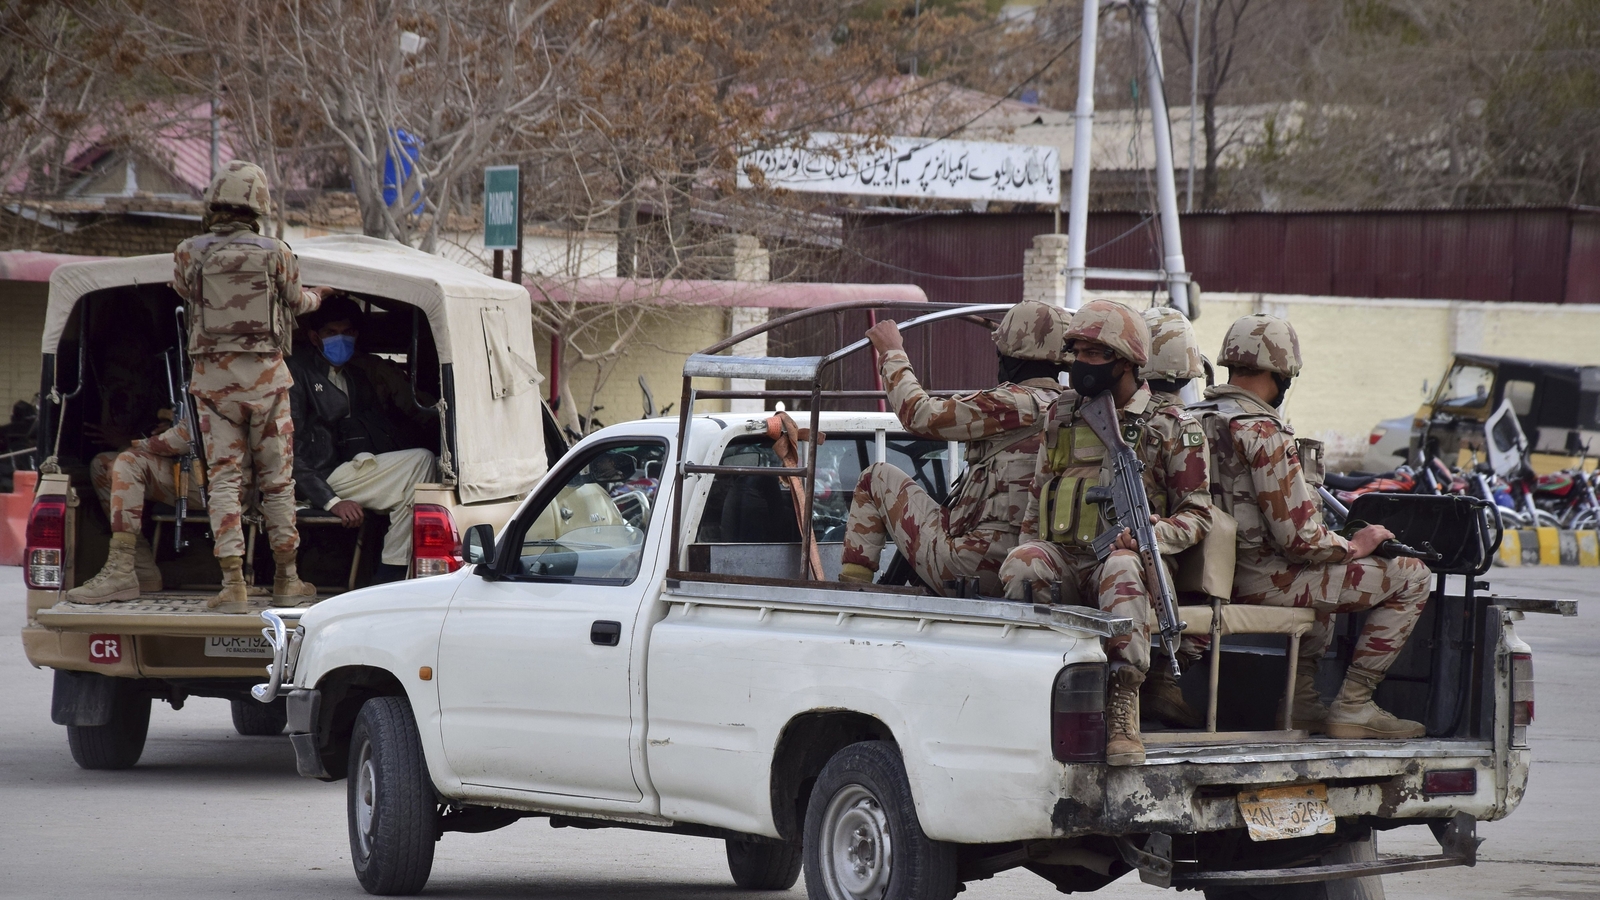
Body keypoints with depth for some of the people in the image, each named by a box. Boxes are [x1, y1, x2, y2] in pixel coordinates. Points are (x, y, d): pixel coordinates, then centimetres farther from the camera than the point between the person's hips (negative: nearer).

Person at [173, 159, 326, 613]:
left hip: (212, 379, 0)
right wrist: (318, 297, 38)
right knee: (277, 478, 11)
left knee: (224, 480, 0)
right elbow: (294, 301, 13)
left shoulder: (189, 255, -5)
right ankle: (286, 578, 17)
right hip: (265, 375, 0)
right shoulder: (277, 254, -5)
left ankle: (234, 584, -9)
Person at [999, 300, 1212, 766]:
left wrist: (1154, 533, -15)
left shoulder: (1171, 428, 7)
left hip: (1120, 556, -3)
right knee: (1020, 565, -33)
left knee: (1121, 570, -41)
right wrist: (1033, 550, 8)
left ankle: (1122, 708, -41)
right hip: (1061, 556, 3)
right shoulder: (1062, 414, 19)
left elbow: (1197, 514, 5)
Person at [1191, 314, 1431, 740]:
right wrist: (1354, 546, -4)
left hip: (1219, 575, 10)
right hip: (1262, 582, -9)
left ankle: (1302, 699, 29)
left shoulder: (1198, 419, 7)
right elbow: (1298, 538, -22)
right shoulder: (1263, 433, -21)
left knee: (1327, 573, 38)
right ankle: (1353, 705, -2)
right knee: (1412, 576, -3)